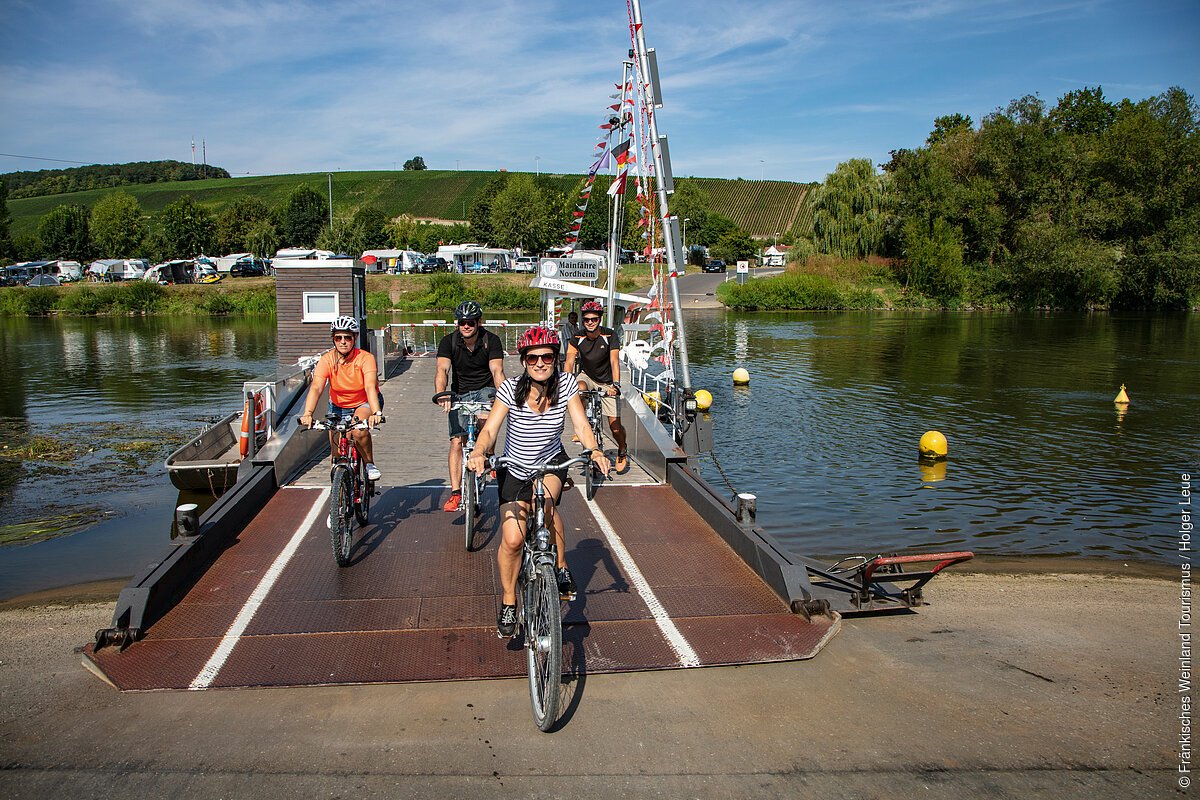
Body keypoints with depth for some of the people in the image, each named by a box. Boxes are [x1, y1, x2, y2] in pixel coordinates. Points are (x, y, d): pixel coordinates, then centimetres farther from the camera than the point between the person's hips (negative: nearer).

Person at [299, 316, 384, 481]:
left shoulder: (365, 358, -23)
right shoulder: (327, 360, -18)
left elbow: (370, 387, -37)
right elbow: (316, 388, -31)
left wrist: (376, 413, -54)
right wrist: (307, 414, -48)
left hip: (364, 403, -2)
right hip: (338, 407, 3)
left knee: (359, 430, -34)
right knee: (337, 455, -1)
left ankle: (370, 464, -8)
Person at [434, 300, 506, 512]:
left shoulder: (491, 341, -13)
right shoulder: (449, 341, -11)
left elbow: (497, 371, -24)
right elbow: (442, 369, -25)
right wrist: (441, 394, -44)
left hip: (485, 390, -1)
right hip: (460, 393, 2)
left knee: (486, 418, -33)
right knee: (457, 442, -8)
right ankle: (456, 493, -5)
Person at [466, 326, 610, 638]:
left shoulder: (566, 384, -13)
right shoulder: (511, 389, -17)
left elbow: (581, 424, -17)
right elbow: (490, 429, -22)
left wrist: (595, 451, -36)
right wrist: (478, 452, -42)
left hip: (552, 462, 0)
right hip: (515, 470, 0)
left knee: (544, 500, -34)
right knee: (512, 540, -10)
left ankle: (561, 568, -11)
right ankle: (508, 602, 16)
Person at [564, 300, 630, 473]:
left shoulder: (610, 336, -18)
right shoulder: (577, 338, -13)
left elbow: (614, 361, -28)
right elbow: (569, 362, -23)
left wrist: (616, 384, -43)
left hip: (607, 382, -1)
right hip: (587, 377, 1)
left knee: (615, 425, -7)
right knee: (577, 390, -36)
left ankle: (622, 453, 22)